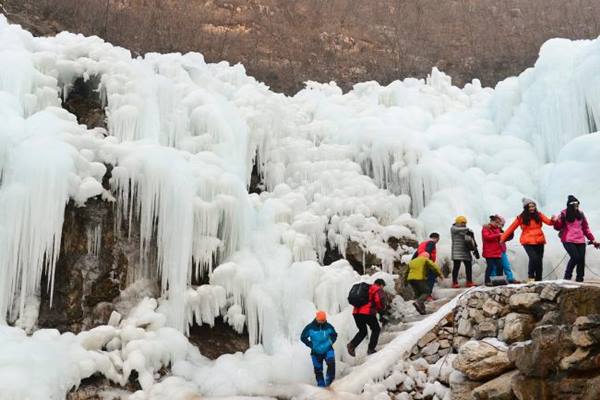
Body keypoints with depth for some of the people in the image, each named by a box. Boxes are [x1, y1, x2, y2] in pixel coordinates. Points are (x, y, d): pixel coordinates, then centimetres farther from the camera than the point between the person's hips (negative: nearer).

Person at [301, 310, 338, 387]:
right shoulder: (310, 327, -11)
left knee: (331, 363, -23)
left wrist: (331, 341, -6)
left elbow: (334, 335, 12)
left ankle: (329, 380, -8)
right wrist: (311, 345, -11)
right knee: (318, 369, 6)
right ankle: (321, 384, 23)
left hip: (328, 350, 0)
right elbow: (303, 337, -2)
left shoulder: (328, 326, -6)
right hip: (316, 352, 0)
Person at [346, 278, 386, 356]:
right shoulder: (378, 289, 4)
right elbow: (380, 300, -14)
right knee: (376, 329, 14)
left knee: (362, 331, 21)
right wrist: (381, 308, 8)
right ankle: (371, 349, 8)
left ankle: (352, 345, 1)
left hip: (356, 312, 7)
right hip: (367, 313, -7)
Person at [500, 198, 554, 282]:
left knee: (540, 260, 6)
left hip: (539, 241, 3)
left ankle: (539, 280, 17)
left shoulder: (539, 215, 4)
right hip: (528, 242, -3)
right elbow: (511, 228, 1)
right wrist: (502, 238, -2)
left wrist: (553, 220, -30)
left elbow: (549, 222, -6)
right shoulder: (521, 217, -1)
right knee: (533, 258, -23)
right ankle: (531, 276, -5)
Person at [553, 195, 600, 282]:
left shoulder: (580, 214, 11)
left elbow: (586, 228, 17)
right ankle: (567, 276, -1)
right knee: (575, 257, -18)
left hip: (580, 240, 4)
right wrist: (557, 221, -23)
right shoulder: (564, 214, -1)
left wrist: (592, 239, 15)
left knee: (581, 259, -2)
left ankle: (579, 279, 9)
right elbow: (558, 227, -3)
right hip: (568, 240, -4)